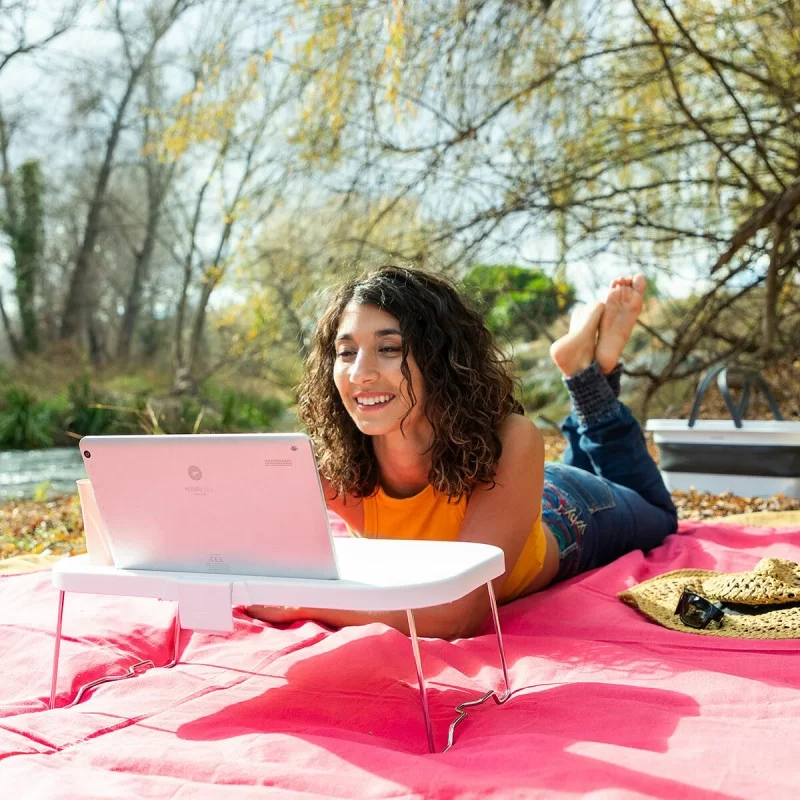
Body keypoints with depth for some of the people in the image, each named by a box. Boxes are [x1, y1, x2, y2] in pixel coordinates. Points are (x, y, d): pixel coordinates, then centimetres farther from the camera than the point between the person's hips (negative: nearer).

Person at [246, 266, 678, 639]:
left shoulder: (510, 443, -47)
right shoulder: (336, 474, -38)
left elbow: (458, 613, -52)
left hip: (563, 516, -3)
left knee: (657, 516, 33)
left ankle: (586, 367, 28)